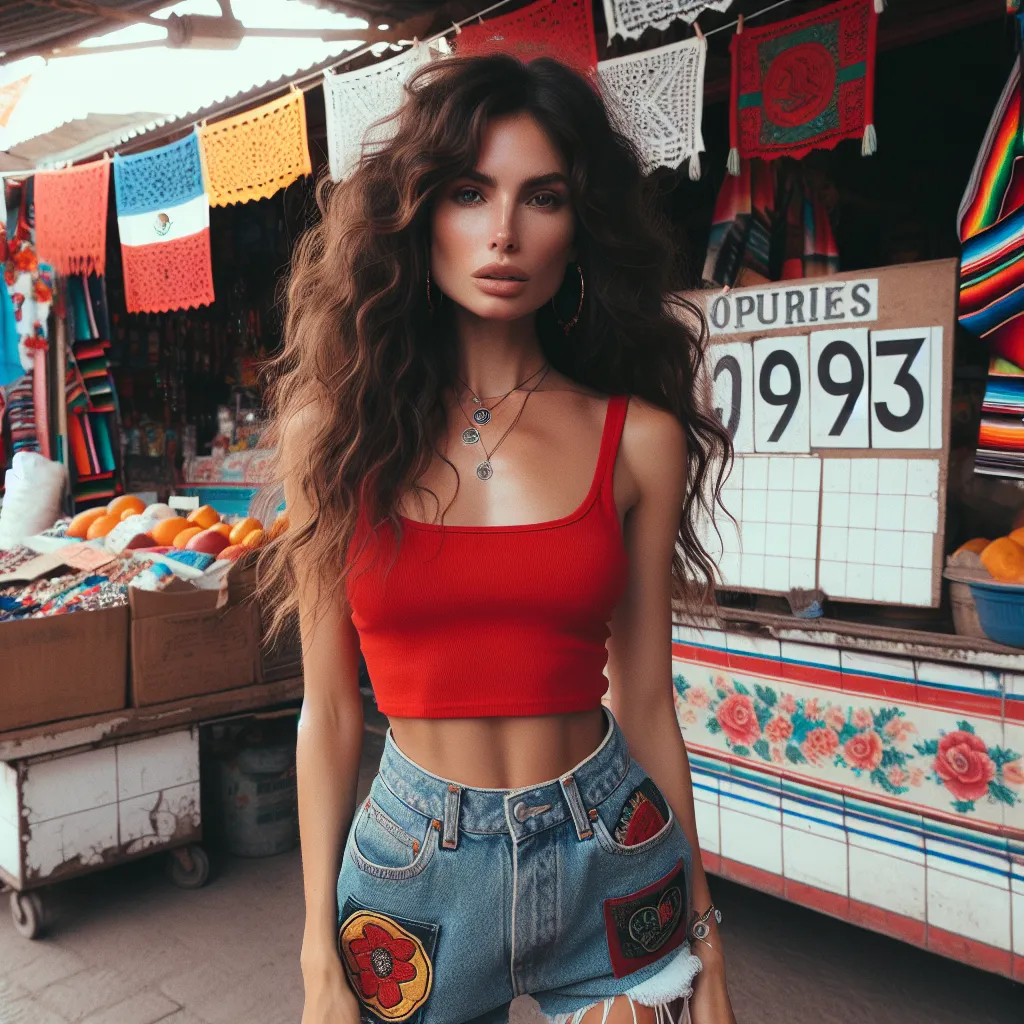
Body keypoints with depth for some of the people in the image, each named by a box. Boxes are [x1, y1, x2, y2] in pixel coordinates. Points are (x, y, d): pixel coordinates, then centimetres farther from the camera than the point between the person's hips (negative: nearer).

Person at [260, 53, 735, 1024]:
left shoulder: (637, 437, -7)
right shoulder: (339, 429, -6)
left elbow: (645, 700, -1)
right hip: (412, 865, 1)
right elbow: (329, 708, -4)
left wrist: (702, 931, 5)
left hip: (610, 865, 0)